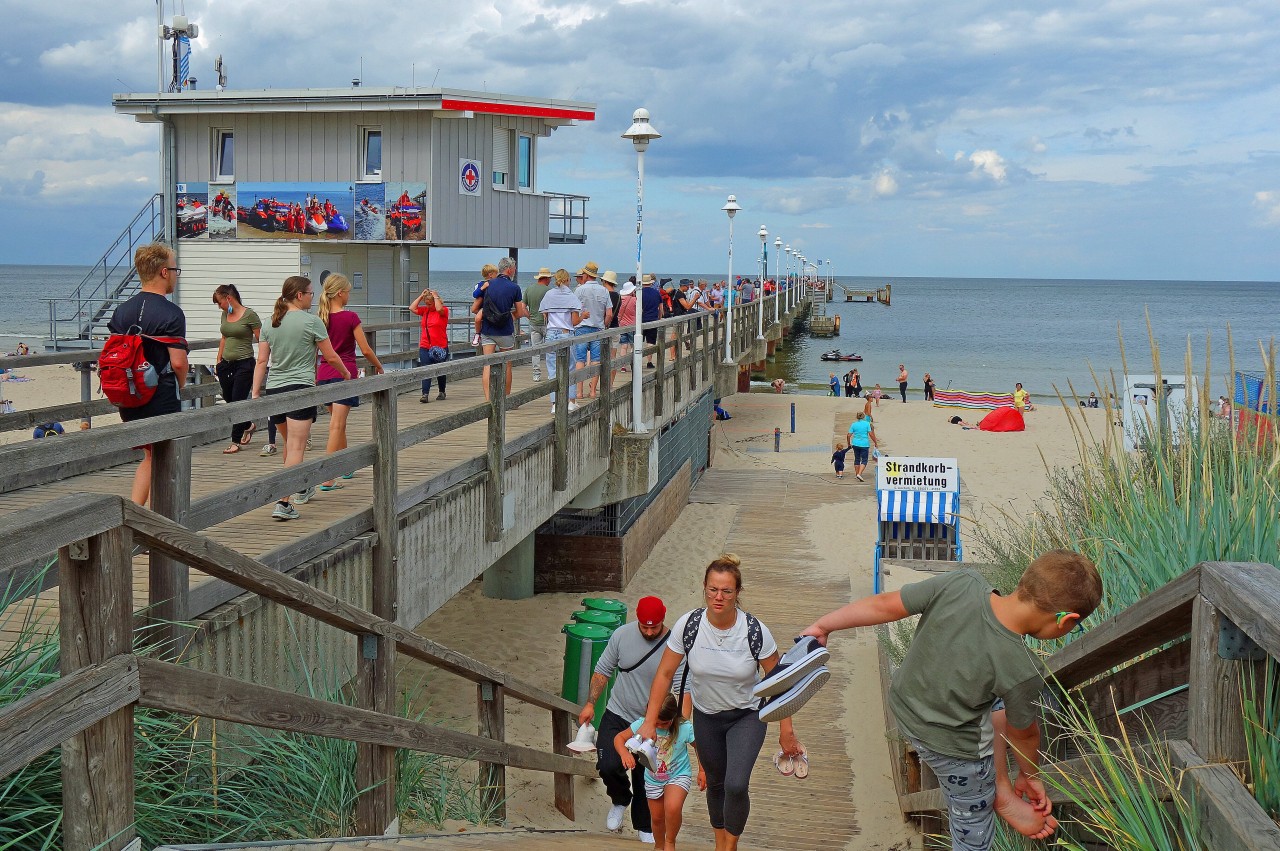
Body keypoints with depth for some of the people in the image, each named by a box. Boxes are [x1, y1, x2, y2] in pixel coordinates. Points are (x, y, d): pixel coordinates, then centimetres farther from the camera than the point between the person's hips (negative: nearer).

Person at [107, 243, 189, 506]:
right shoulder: (170, 313, -15)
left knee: (150, 457, 22)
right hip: (162, 400, -7)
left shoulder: (122, 310, 7)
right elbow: (178, 362, -18)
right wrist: (180, 384, 1)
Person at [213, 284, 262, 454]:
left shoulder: (249, 315, -10)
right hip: (226, 364, 7)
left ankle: (236, 442, 4)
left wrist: (260, 365, -12)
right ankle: (248, 426, 37)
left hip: (244, 364, -7)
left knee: (238, 402, -4)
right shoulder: (225, 315, 10)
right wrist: (218, 360, 19)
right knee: (229, 401, 12)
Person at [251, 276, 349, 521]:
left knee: (290, 443, 22)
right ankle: (284, 503, -17)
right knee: (296, 446, -8)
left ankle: (301, 489, 40)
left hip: (274, 390, 6)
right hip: (300, 388, -6)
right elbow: (331, 357, -1)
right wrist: (346, 373, 17)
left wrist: (256, 393, 9)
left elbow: (261, 361, 7)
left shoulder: (270, 324, 9)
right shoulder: (311, 321, -6)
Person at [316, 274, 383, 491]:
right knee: (337, 426, -8)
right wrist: (378, 366, 10)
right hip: (344, 374, -6)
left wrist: (315, 375, 20)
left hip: (324, 374, 6)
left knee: (338, 424, 22)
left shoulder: (321, 319, 4)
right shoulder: (350, 317, -10)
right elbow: (365, 350, -8)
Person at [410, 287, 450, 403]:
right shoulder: (425, 310, 10)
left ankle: (442, 392, 29)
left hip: (440, 347, -3)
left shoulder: (444, 311, -4)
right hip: (425, 347, 3)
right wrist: (421, 296, 1)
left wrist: (435, 296, -13)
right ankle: (425, 394, -13)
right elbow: (412, 308, 0)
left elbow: (439, 309, -27)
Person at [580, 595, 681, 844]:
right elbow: (602, 671, 4)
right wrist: (590, 704, -1)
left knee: (645, 780, 8)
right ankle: (620, 800, 18)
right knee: (608, 766, -17)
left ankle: (645, 827, 34)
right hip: (617, 716, 1)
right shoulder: (622, 635, -8)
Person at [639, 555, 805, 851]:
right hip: (706, 717, 2)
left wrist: (786, 731, -11)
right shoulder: (688, 624, -18)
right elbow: (665, 674, -8)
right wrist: (649, 723, -9)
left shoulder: (754, 631, -22)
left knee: (736, 785, -18)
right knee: (715, 783, 16)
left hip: (747, 716, -2)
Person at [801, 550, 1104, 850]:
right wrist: (1029, 774, 11)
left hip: (903, 703, 5)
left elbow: (883, 605, -17)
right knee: (973, 815, 23)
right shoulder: (1024, 672, -31)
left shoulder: (959, 584, -26)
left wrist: (824, 625, -1)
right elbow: (1022, 734, -11)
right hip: (951, 744, -5)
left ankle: (1002, 792, 36)